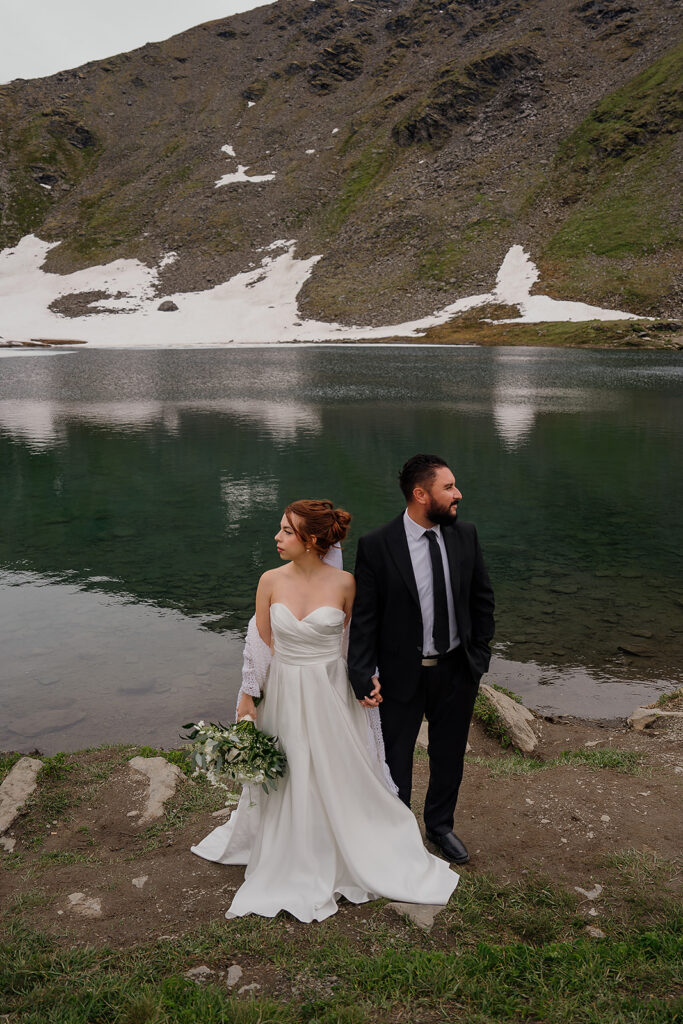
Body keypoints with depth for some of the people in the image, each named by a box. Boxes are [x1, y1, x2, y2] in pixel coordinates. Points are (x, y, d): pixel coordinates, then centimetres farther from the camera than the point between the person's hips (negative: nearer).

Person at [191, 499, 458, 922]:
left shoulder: (344, 583, -11)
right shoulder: (271, 581, -7)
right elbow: (261, 645, 1)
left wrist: (368, 681, -9)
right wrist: (247, 701, 3)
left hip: (331, 694, -2)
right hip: (284, 695, 2)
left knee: (344, 780, 10)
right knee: (286, 783, 14)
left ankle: (370, 860, 35)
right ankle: (294, 871, 37)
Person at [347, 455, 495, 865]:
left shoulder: (465, 535, -6)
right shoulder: (376, 546, -18)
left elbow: (482, 598, 5)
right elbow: (364, 616, -14)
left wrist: (479, 653, 3)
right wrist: (364, 674, -19)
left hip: (457, 670, 4)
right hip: (402, 673, -3)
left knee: (450, 754, 21)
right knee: (396, 758, 15)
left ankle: (440, 824, 47)